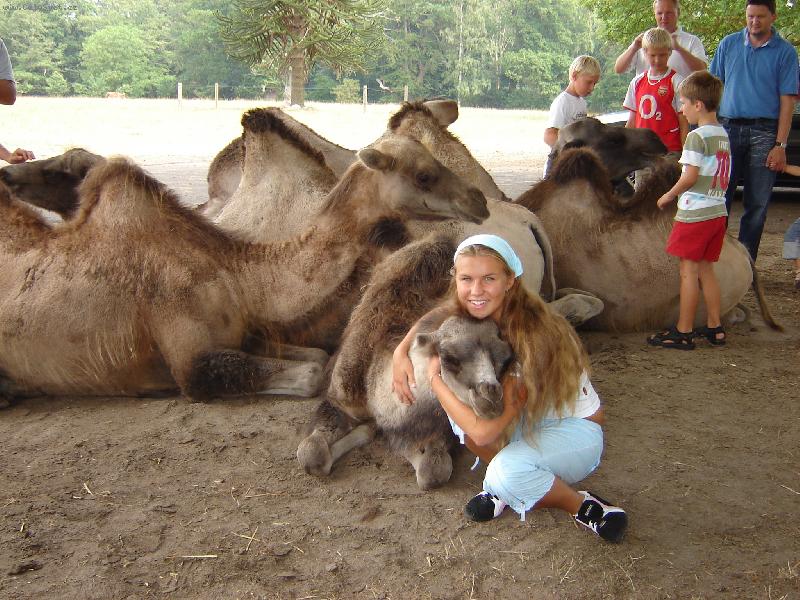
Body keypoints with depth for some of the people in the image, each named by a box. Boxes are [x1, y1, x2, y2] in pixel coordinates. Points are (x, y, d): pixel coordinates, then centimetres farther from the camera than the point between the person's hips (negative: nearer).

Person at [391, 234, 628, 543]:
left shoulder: (531, 334, -34)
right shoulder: (463, 315, -13)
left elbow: (484, 431, -37)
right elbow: (429, 321, 12)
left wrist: (435, 380, -24)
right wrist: (401, 352, -8)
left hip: (575, 429, -7)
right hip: (527, 422, 7)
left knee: (507, 471, -35)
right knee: (462, 402, -18)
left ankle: (583, 506, -6)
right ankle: (504, 486, 3)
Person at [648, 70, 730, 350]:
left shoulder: (697, 136, -14)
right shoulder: (723, 135, 12)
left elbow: (690, 176, -17)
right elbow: (721, 176, 15)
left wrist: (668, 196, -2)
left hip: (695, 212, -8)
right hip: (718, 211, 8)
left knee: (689, 270, -3)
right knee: (706, 269, 15)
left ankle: (683, 332, 1)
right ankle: (715, 328, 19)